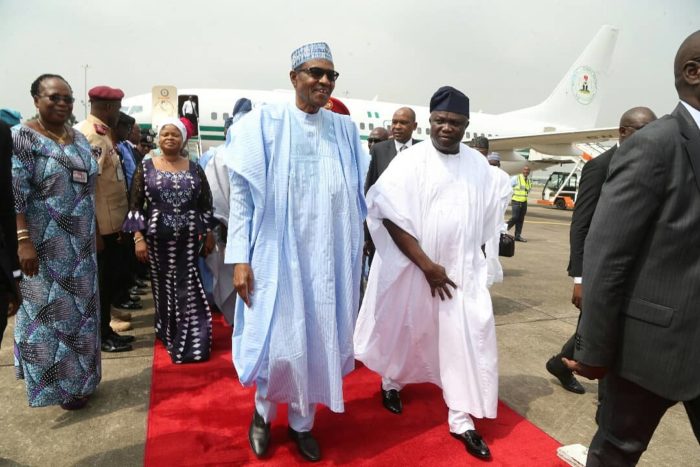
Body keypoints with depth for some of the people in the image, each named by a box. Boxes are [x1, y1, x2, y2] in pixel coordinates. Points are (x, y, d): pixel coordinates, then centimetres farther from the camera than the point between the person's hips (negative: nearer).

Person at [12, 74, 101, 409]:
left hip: (80, 244, 7)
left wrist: (91, 236, 15)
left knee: (80, 307, 14)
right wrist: (24, 240, -23)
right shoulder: (22, 137, -10)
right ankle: (56, 383, 19)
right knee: (48, 311, 4)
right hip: (45, 246, -7)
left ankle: (76, 378, 30)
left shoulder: (79, 139, 10)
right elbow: (14, 194, -16)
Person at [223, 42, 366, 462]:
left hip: (328, 257, 4)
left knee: (319, 342, 10)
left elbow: (361, 193, 11)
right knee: (279, 346, 1)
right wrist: (240, 258, -9)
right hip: (277, 254, -3)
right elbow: (242, 193, -4)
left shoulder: (345, 130, 9)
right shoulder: (264, 122, -2)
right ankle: (264, 411, 33)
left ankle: (302, 422, 33)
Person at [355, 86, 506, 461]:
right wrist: (426, 264, -18)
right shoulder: (410, 161, -11)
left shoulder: (479, 165, 3)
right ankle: (391, 380, 42)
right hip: (413, 266, -3)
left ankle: (461, 418, 15)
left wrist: (470, 257, 10)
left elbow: (487, 219, 12)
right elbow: (391, 216, -17)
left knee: (467, 337, 0)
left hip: (464, 268, 3)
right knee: (404, 330, 14)